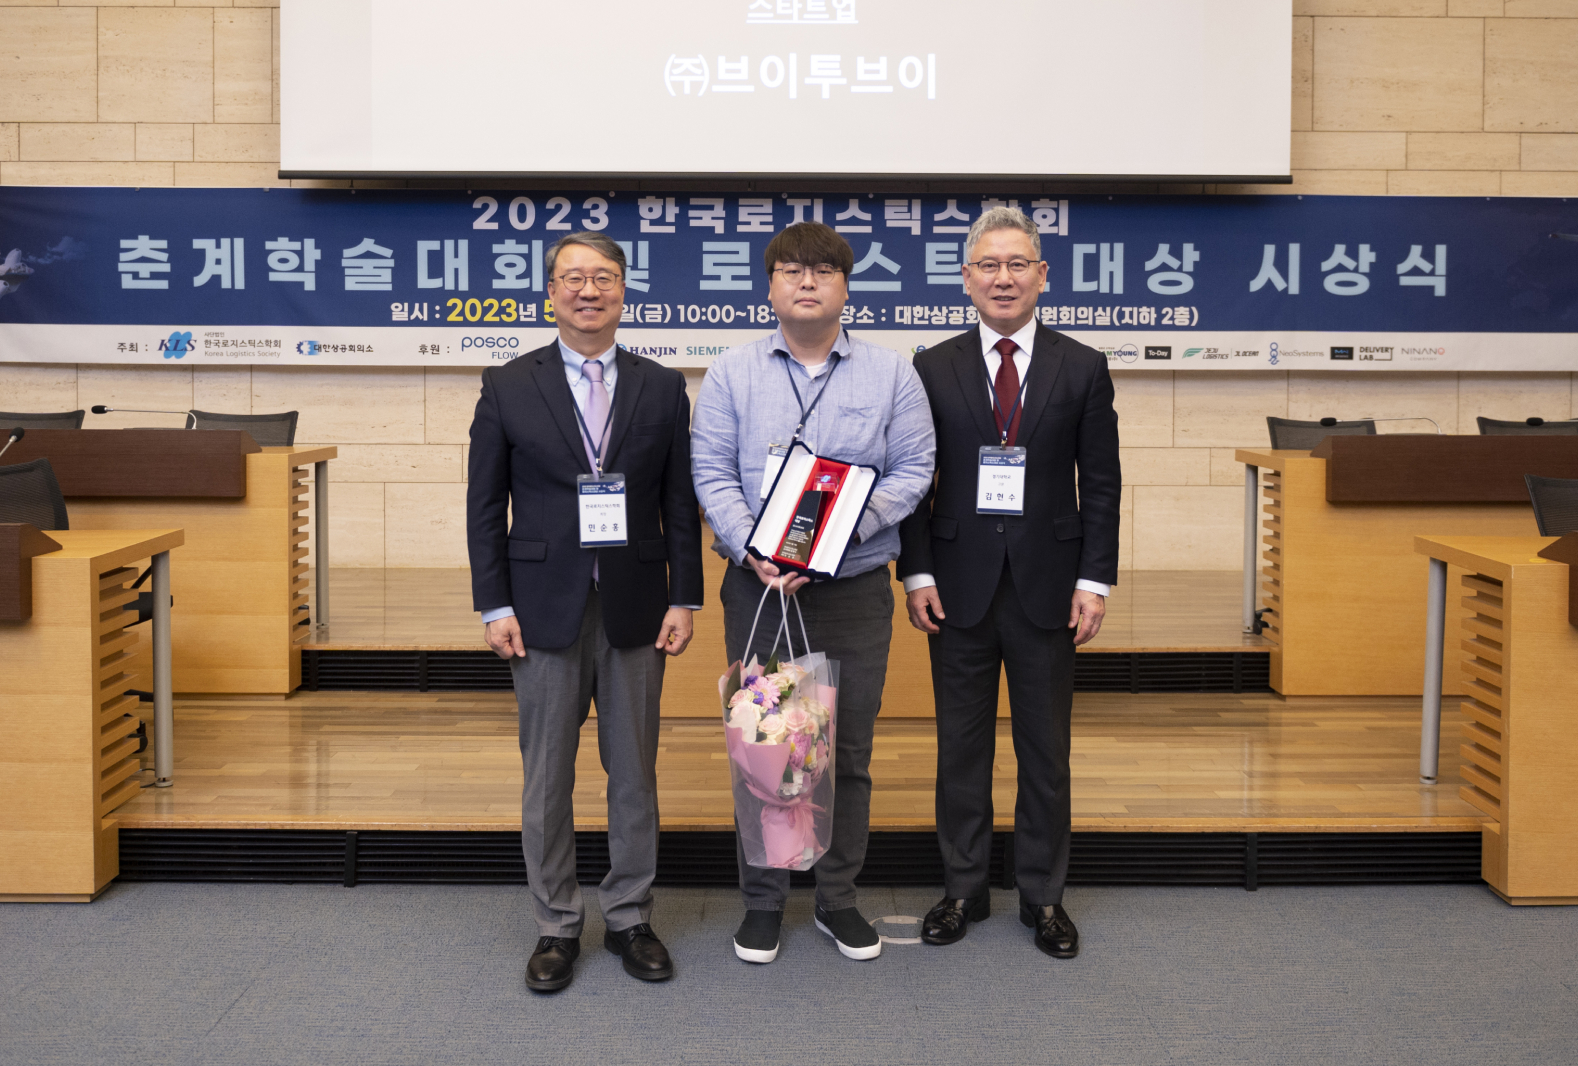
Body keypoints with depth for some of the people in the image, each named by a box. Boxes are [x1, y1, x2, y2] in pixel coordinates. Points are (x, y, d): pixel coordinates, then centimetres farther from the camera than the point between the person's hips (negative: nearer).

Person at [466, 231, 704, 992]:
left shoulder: (662, 388, 5)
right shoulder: (508, 386, 1)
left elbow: (680, 504, 6)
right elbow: (484, 506, 1)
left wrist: (684, 600, -1)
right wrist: (494, 606, -5)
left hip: (635, 607, 1)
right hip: (545, 608, -1)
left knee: (634, 772, 9)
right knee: (547, 777, 7)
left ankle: (629, 917, 24)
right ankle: (557, 925, 20)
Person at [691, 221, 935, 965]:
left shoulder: (891, 375, 5)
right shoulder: (731, 375, 4)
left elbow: (913, 471, 0)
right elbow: (712, 475, -1)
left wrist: (849, 523, -17)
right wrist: (753, 549, -17)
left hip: (856, 588, 0)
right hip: (759, 587, 0)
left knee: (847, 751, 7)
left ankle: (838, 899, 22)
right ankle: (762, 903, 19)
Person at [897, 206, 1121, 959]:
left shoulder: (1082, 369, 2)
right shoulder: (933, 369, 3)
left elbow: (1100, 484, 2)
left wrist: (1094, 579, -5)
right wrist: (916, 573, -5)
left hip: (1047, 586, 0)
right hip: (961, 585, 0)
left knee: (1046, 749, 8)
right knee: (961, 746, 10)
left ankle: (1043, 896, 22)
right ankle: (963, 889, 23)